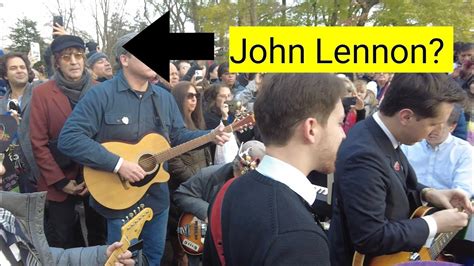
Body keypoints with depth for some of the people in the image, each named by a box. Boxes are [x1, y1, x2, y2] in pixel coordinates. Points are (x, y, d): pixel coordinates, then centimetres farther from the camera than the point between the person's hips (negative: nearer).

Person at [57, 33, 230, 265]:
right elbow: (68, 139, -23)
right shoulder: (101, 94, -15)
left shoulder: (164, 97, 7)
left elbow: (179, 136, 14)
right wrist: (118, 164, -27)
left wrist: (211, 136, -4)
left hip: (157, 198, 6)